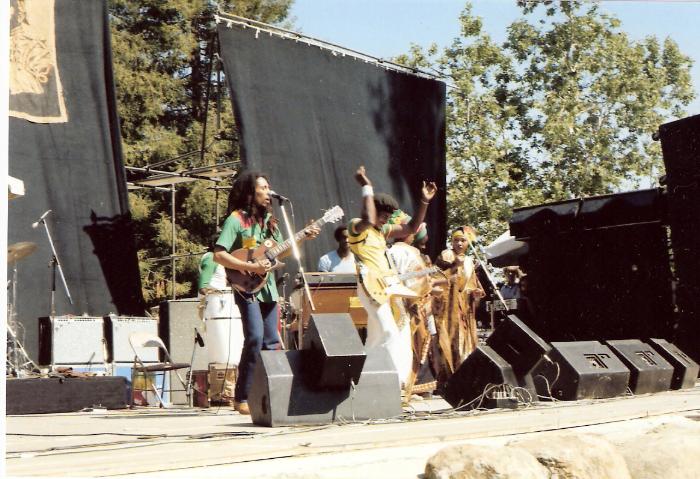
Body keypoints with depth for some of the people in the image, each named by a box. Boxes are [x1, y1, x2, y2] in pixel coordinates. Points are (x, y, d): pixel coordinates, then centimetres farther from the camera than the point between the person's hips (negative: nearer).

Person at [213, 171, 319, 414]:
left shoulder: (268, 219, 14)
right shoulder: (236, 219, -9)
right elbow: (219, 254, -17)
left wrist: (304, 237, 8)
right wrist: (250, 267, -22)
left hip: (268, 287, 7)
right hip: (247, 287, -7)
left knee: (271, 342, 6)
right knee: (255, 338, -18)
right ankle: (242, 398, -11)